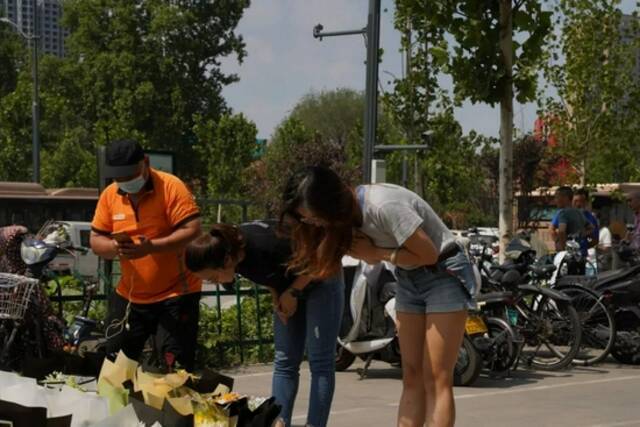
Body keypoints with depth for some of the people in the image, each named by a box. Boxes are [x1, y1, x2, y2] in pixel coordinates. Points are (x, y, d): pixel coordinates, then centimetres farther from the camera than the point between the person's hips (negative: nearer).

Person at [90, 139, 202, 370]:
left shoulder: (171, 187, -13)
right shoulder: (109, 195, 3)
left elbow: (192, 230, -21)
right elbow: (96, 240, 4)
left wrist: (151, 247, -32)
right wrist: (114, 247, -19)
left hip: (176, 292, -5)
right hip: (129, 296, 6)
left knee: (177, 367, -4)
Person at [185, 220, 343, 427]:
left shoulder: (265, 246, -39)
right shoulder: (233, 251, -19)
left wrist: (292, 293, -17)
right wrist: (276, 295, -10)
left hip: (319, 279, -6)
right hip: (287, 287, 6)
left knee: (320, 362, -7)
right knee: (284, 361, 3)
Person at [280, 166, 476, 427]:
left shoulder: (384, 206, -30)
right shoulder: (348, 213, -4)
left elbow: (428, 254, -23)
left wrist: (377, 253, -17)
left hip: (445, 274, -8)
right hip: (409, 279, 8)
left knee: (437, 381, -11)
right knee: (412, 378, 3)